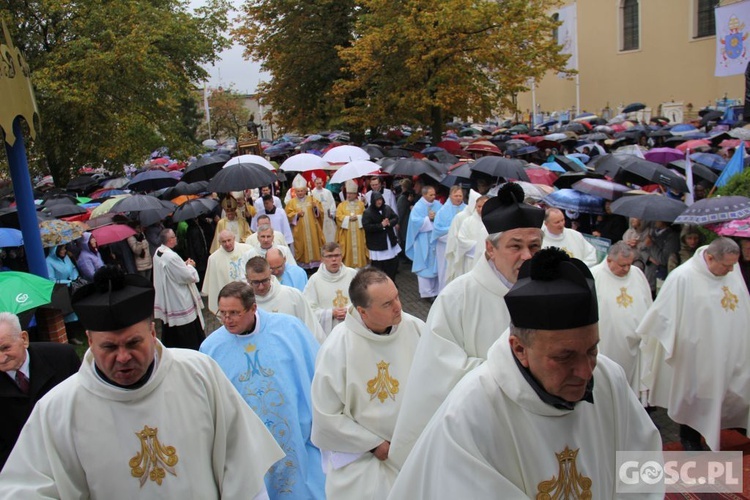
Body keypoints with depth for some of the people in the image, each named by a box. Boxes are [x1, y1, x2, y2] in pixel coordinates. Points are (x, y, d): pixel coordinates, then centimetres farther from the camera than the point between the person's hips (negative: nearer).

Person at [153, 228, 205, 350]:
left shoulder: (158, 252, 2)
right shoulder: (171, 257, -27)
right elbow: (189, 277, -21)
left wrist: (185, 264, 5)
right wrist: (190, 266, -2)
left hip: (165, 301, 10)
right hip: (179, 302, -10)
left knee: (170, 336, 20)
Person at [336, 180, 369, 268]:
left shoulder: (361, 204, 11)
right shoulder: (342, 204, 9)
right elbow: (338, 216, -3)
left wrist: (357, 217, -12)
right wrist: (349, 218, -13)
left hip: (358, 231, 1)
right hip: (347, 232, -1)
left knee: (359, 248, 1)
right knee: (348, 249, -1)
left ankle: (359, 264, 6)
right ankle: (348, 265, 3)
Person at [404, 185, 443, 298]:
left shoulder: (438, 205, 5)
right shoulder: (418, 207, -8)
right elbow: (415, 221, -18)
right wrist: (428, 218, -19)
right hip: (423, 241, -5)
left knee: (436, 265, 11)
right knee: (425, 266, 0)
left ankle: (435, 290, 22)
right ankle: (426, 292, 5)